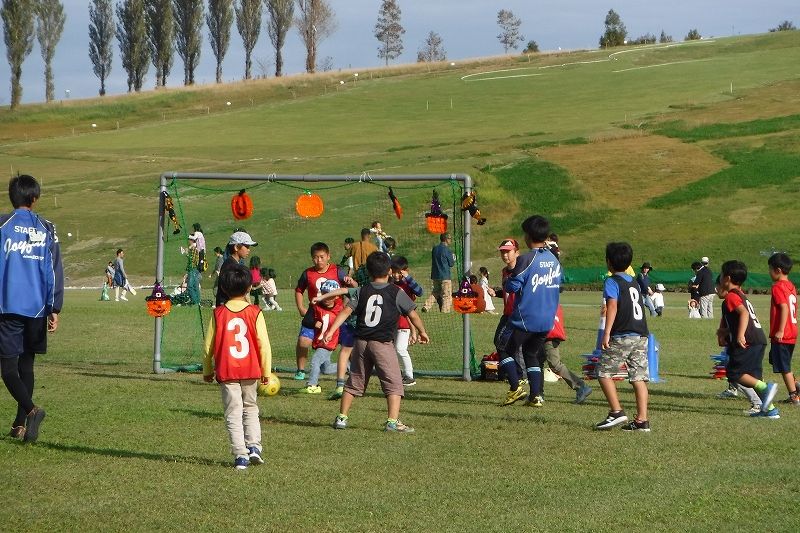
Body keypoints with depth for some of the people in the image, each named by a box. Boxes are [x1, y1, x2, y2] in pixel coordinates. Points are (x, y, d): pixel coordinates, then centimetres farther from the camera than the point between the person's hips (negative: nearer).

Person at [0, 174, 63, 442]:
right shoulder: (47, 229, 6)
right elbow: (55, 272, 2)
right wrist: (54, 309, 3)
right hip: (37, 308, 4)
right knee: (26, 364, 15)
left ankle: (31, 410, -25)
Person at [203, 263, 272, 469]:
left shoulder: (219, 313, -4)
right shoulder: (255, 312, -5)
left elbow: (209, 345, -1)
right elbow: (263, 344, -5)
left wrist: (207, 371, 12)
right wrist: (266, 371, 5)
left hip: (226, 372, -1)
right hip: (250, 370, 1)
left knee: (233, 414, 4)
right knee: (250, 408, 20)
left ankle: (240, 455, -3)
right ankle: (254, 445, 6)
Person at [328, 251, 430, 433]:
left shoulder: (361, 292, 6)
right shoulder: (397, 293, -1)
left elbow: (346, 311, -2)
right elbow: (413, 315, 4)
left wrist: (331, 330, -4)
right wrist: (422, 332, 19)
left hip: (361, 342, 4)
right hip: (383, 343, -4)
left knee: (354, 382, 15)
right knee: (394, 384, -2)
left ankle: (341, 418, 19)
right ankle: (393, 421, -14)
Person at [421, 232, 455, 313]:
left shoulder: (435, 249, 10)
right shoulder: (447, 250, -11)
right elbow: (451, 263, -5)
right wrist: (453, 258, 15)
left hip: (435, 276, 7)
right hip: (445, 276, -7)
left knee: (435, 293, 16)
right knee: (446, 295, 0)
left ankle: (426, 306, 0)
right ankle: (445, 311, -3)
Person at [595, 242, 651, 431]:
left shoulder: (612, 282, -4)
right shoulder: (634, 283, 19)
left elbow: (612, 305, -16)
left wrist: (606, 333, -20)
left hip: (622, 336, -7)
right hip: (641, 334, 7)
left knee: (604, 372, 2)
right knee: (639, 377, 3)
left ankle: (616, 412, -7)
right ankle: (642, 420, -1)